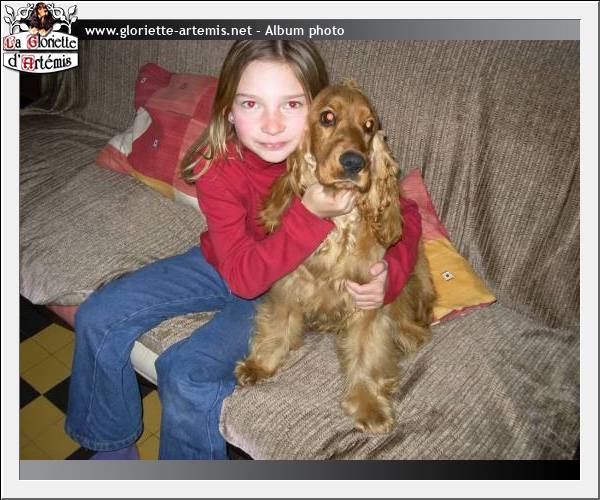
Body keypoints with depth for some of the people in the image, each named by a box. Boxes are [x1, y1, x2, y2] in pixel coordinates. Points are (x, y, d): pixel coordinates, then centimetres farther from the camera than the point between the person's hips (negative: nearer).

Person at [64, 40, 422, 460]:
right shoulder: (217, 166, -24)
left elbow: (406, 217, -10)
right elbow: (243, 275, -30)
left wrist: (390, 274, -31)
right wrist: (310, 214, -44)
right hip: (224, 266, 3)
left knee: (187, 372, -22)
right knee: (98, 317, -2)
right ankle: (114, 445, 22)